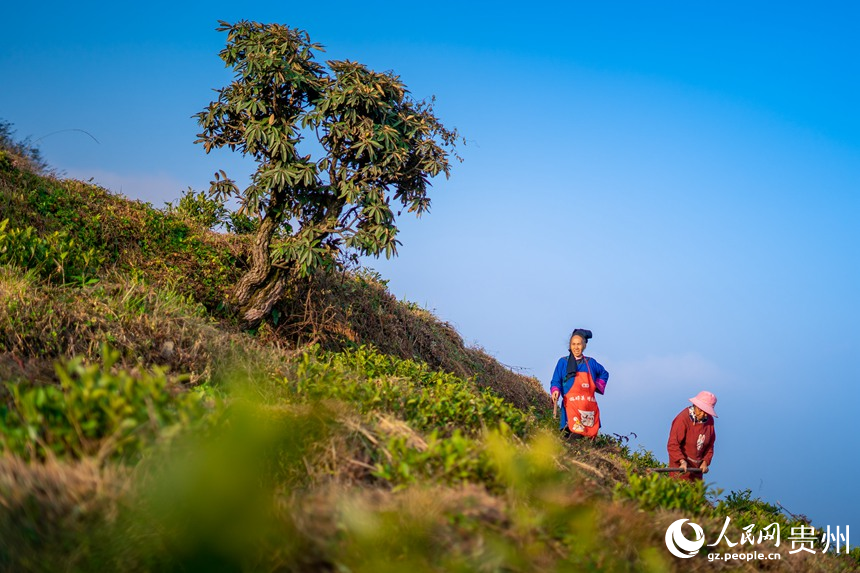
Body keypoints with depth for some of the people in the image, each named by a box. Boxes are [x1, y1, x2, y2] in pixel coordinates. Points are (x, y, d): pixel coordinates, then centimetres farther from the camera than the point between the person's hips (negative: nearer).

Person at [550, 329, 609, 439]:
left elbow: (604, 374, 31)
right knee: (575, 436, -23)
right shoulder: (563, 362, 8)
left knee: (590, 438, -5)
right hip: (571, 404, -3)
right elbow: (556, 381, 6)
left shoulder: (590, 363, 15)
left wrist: (598, 386, 15)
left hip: (589, 407, 3)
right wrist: (555, 391, -14)